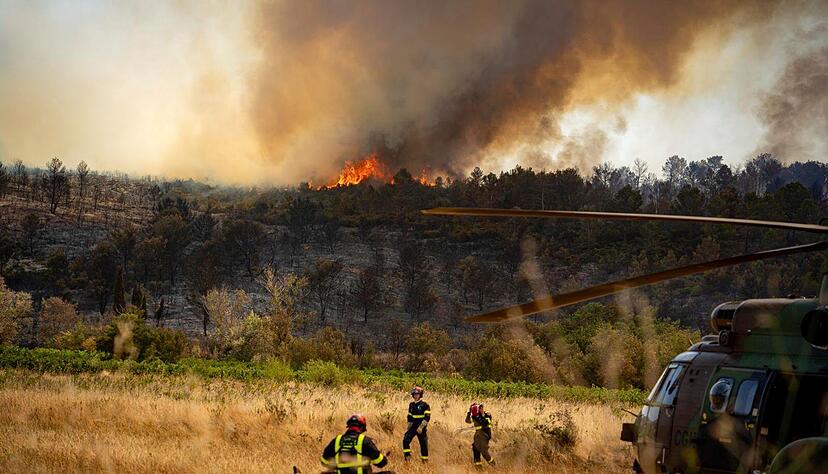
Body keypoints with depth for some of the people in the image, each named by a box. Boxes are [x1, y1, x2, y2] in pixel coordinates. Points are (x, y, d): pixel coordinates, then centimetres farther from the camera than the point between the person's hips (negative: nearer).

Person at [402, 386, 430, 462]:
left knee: (423, 444, 2)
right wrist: (408, 428, 18)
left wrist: (421, 427, -21)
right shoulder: (411, 405, 11)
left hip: (421, 429, -4)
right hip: (413, 427, 4)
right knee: (405, 440, -15)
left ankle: (425, 460, 15)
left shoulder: (424, 405, -7)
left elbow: (427, 417, -13)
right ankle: (407, 456, -7)